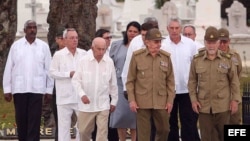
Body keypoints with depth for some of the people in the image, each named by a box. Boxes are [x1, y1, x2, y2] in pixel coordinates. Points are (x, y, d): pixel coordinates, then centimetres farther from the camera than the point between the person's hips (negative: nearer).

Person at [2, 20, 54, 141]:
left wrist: (49, 90, 2)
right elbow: (8, 68, 5)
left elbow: (48, 69, 6)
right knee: (21, 119, 5)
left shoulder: (43, 46, 5)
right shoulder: (16, 46, 5)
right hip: (19, 89, 1)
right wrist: (7, 89, 1)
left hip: (37, 89, -1)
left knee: (34, 121, -3)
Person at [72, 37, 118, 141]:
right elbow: (76, 80, -2)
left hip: (103, 104, 0)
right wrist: (82, 94, -17)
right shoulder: (84, 61, -6)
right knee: (84, 131, 11)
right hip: (86, 104, 0)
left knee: (102, 132, -5)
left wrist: (114, 101, 13)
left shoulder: (109, 62, -1)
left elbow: (113, 84, 8)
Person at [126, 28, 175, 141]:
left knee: (164, 129, 8)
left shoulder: (166, 57, 4)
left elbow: (170, 81, 8)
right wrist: (131, 100, -5)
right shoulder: (137, 56, -2)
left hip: (161, 102, 2)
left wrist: (170, 100, 3)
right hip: (142, 102, -2)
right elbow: (130, 80, 1)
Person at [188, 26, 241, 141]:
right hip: (204, 105, 1)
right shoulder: (196, 60, 2)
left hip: (223, 105, -1)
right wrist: (193, 100, -1)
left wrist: (235, 100, -2)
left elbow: (234, 81, 3)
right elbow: (192, 81, 6)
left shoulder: (227, 59, 0)